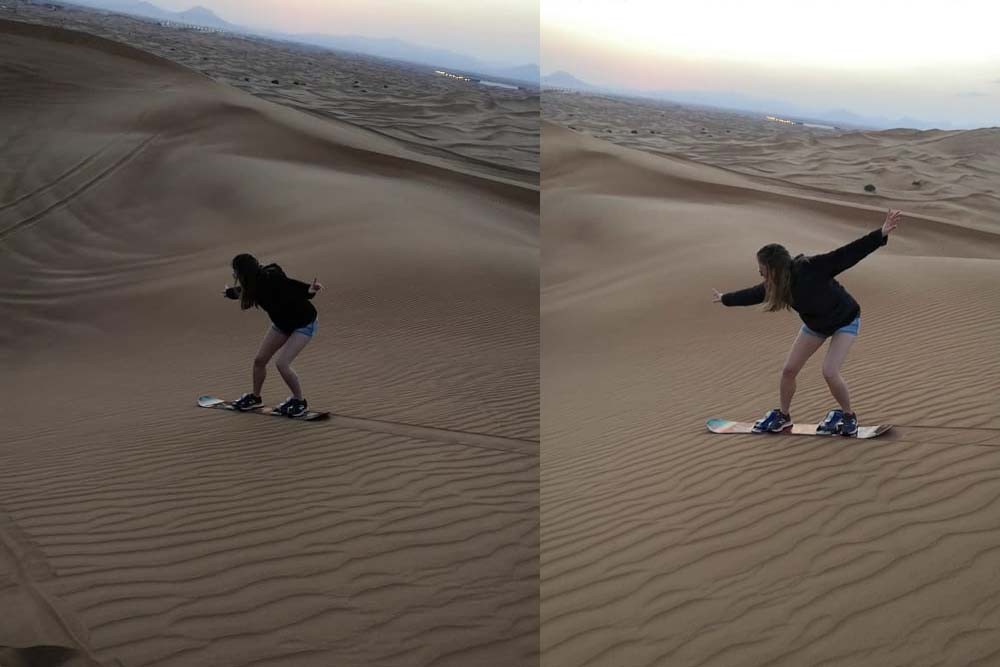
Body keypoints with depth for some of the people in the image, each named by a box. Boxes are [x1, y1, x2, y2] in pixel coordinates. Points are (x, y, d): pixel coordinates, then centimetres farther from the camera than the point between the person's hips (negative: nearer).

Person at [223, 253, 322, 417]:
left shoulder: (272, 279, -33)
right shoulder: (255, 282, -10)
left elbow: (293, 287, -43)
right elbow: (243, 291, 14)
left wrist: (309, 291, -65)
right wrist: (230, 292, 34)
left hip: (304, 323, -8)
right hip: (282, 322, 8)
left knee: (282, 363, -18)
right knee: (259, 360, 9)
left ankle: (300, 402, 3)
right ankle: (255, 397, 33)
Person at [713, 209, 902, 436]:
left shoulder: (812, 268, -36)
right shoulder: (776, 284, -16)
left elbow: (848, 254, -41)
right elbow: (752, 294, 5)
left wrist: (881, 235, -49)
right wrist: (725, 299, 19)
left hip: (845, 320, -6)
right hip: (815, 324, 7)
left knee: (829, 372, -20)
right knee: (789, 370, 3)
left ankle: (849, 417, 5)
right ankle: (783, 416, 26)